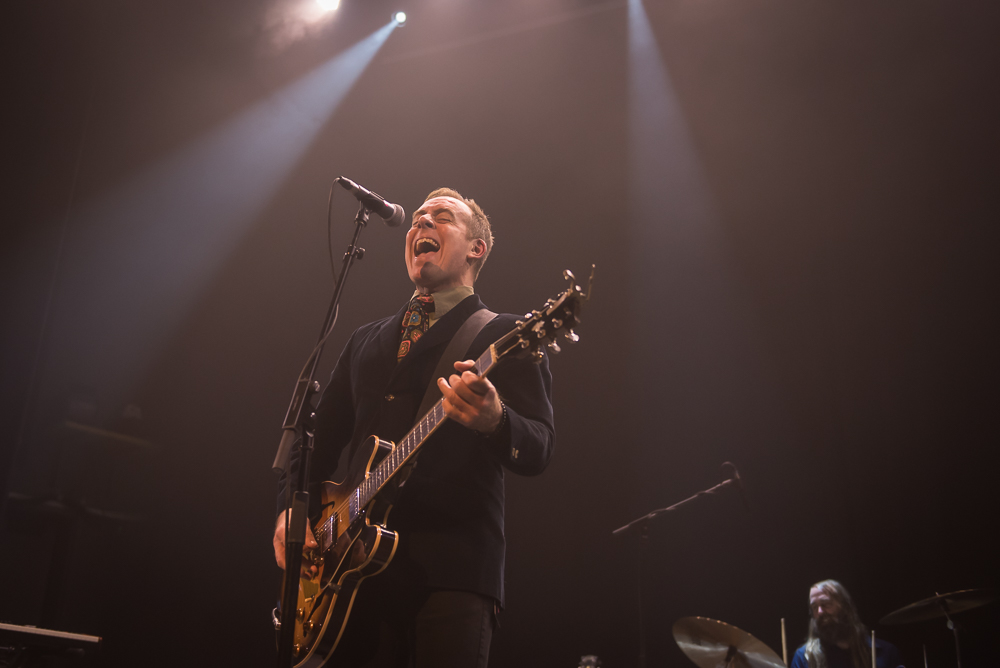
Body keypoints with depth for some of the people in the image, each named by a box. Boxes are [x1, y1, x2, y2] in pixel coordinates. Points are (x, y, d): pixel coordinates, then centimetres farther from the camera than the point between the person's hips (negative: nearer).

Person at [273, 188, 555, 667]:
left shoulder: (504, 335, 4)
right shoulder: (366, 340, 22)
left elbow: (538, 452, -6)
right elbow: (322, 437, 23)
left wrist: (494, 422, -29)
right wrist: (291, 508, 5)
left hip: (453, 570, -5)